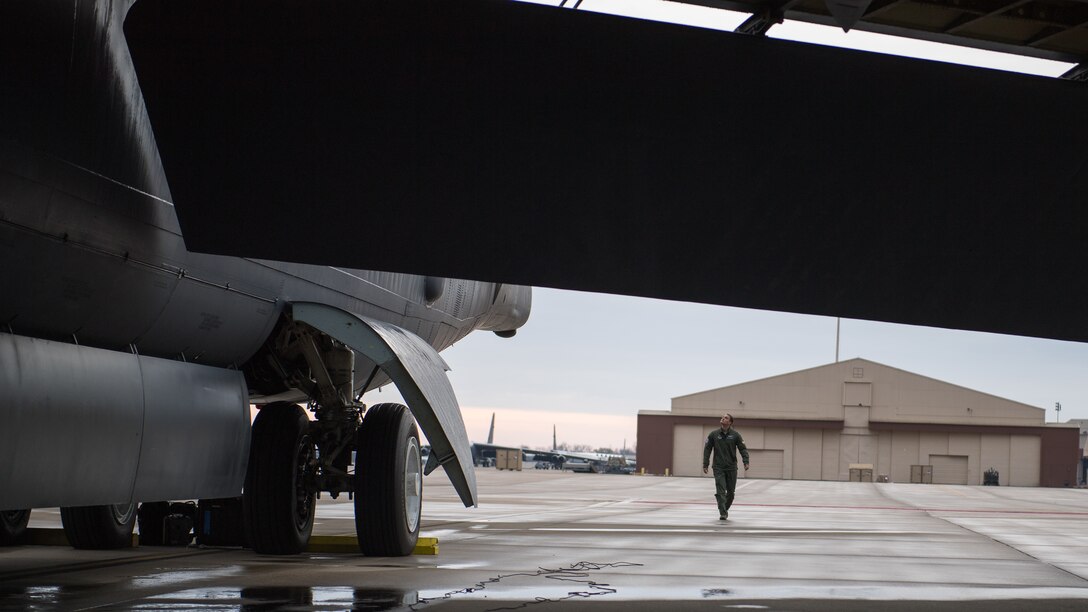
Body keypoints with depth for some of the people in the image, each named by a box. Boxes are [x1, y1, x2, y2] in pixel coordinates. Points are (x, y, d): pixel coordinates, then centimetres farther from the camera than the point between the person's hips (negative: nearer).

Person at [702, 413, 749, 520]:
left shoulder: (735, 434, 0)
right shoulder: (714, 434, 1)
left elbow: (743, 448, -1)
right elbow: (707, 449, 5)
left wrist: (746, 462, -14)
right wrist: (705, 464, 0)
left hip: (731, 467, 1)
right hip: (718, 468, -1)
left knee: (731, 491, 9)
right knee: (720, 491, -11)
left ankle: (725, 509, 30)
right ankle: (722, 513, -11)